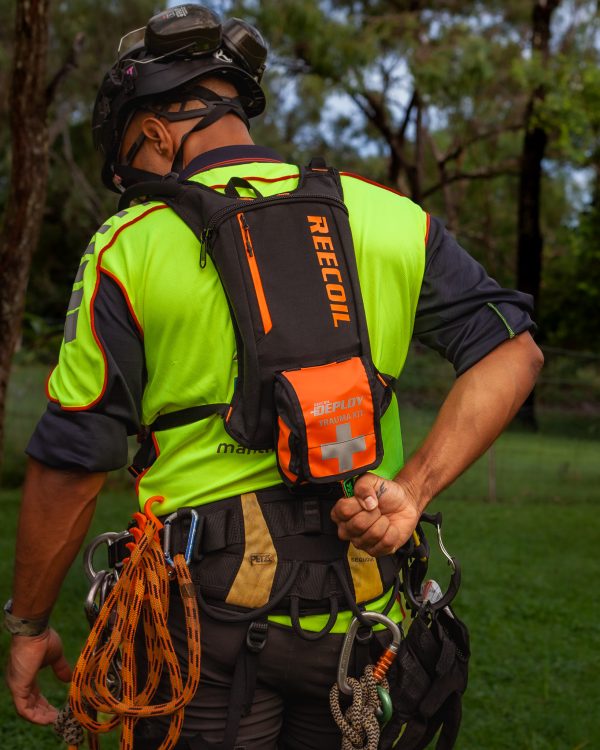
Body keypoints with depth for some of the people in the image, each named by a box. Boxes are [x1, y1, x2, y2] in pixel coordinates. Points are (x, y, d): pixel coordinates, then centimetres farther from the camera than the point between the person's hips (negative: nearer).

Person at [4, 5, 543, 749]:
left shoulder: (127, 249, -6)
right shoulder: (388, 217, 4)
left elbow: (68, 468, -5)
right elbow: (512, 350, -1)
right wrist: (411, 488, -10)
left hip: (207, 606, -3)